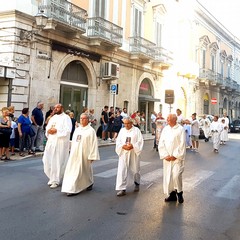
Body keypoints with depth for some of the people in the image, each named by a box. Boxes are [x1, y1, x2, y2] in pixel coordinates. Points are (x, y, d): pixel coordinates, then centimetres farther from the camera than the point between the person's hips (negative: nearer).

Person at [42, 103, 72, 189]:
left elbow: (68, 130, -14)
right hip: (51, 142, 6)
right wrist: (48, 130, -5)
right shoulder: (53, 118, 19)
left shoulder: (66, 117, -3)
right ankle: (52, 177, 24)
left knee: (58, 161, -3)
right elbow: (47, 127, 18)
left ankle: (56, 180, 8)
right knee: (47, 161, 5)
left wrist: (56, 131, -17)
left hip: (60, 142, -6)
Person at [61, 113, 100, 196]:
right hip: (74, 154, 6)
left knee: (83, 170, 3)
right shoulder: (77, 129, 12)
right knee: (72, 170, 4)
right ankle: (71, 188, 12)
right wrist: (72, 153, 17)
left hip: (84, 155, -6)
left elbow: (93, 144, -10)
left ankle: (89, 183, 23)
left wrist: (91, 156, -13)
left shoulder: (91, 131, -8)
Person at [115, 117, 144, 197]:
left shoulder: (136, 130, -1)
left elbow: (140, 141, -5)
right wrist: (123, 146, -15)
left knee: (135, 169, 12)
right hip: (123, 154, 2)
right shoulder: (122, 130, 8)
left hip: (133, 153, -2)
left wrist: (133, 146, -20)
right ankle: (122, 189, -5)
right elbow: (118, 141, 5)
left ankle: (137, 184, 38)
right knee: (122, 170, -7)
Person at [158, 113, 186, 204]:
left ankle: (179, 193, 9)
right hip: (167, 158, 5)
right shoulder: (165, 129, 8)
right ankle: (172, 194, 19)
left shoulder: (180, 129, -5)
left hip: (177, 158, -5)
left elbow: (182, 145, -9)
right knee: (168, 175, 6)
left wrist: (175, 156, -12)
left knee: (176, 175, -14)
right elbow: (161, 144, 6)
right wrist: (165, 155, -4)